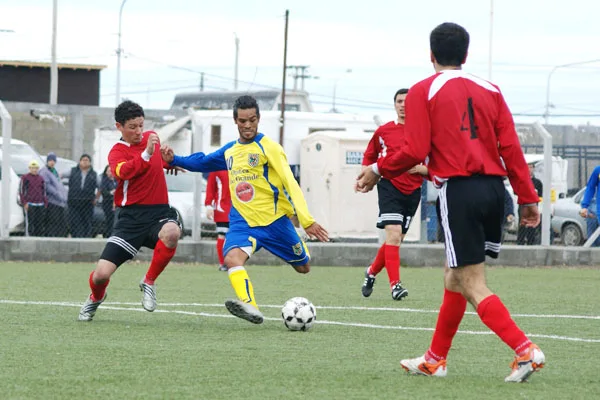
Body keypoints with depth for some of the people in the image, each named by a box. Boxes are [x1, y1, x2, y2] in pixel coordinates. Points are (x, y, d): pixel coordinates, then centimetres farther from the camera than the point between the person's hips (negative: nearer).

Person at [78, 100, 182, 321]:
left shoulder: (151, 137, 11)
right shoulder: (117, 152, -5)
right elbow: (123, 171, -30)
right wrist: (146, 154, -44)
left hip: (159, 212, 3)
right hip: (132, 216, -3)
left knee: (172, 233, -36)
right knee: (101, 274, -11)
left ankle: (149, 282, -10)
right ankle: (96, 297, 30)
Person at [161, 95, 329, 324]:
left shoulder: (268, 147, -10)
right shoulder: (229, 151, 8)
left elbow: (290, 183, -15)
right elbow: (202, 163, 26)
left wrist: (307, 221, -23)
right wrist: (175, 160, 11)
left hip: (274, 220, -3)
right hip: (243, 221, 3)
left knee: (303, 268, 13)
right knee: (232, 258, -29)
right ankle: (250, 307, -44)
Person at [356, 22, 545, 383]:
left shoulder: (423, 92, 0)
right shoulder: (490, 90, 12)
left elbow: (415, 152, -7)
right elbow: (511, 147, 6)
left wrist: (378, 170, 9)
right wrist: (528, 197, 8)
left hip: (459, 191, -6)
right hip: (494, 188, 6)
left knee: (473, 285, -6)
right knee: (455, 276, 19)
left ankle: (525, 350, -23)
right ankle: (435, 360, 27)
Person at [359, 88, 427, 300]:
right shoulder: (384, 131, 6)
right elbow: (368, 157, 20)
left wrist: (420, 168, -14)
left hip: (412, 192, 2)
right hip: (390, 186, -2)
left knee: (395, 240, 9)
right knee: (394, 234, -18)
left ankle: (372, 272, 34)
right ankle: (395, 284, -19)